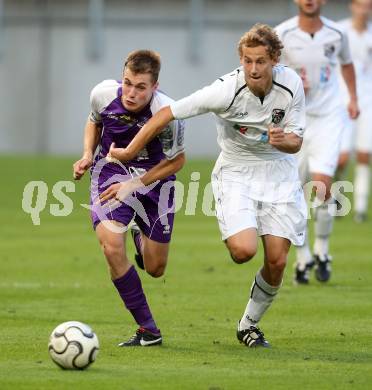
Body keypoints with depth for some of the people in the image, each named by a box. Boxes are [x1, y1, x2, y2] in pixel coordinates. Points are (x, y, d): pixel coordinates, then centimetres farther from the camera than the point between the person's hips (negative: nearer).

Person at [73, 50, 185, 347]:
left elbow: (177, 161, -12)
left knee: (155, 269, 7)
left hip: (153, 177, -1)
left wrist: (136, 184, -20)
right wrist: (88, 155, -10)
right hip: (110, 173, 1)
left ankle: (140, 237, 47)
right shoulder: (103, 94, -19)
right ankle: (148, 330, -11)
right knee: (112, 247, -23)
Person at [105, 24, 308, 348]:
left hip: (278, 172, 3)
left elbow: (296, 142, -4)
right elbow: (167, 114, -19)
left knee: (277, 262, -3)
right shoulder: (226, 90, -25)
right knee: (243, 250, -25)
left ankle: (249, 324, 22)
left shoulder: (291, 84, -14)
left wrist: (283, 140, -29)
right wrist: (129, 152, -13)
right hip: (236, 172, -3)